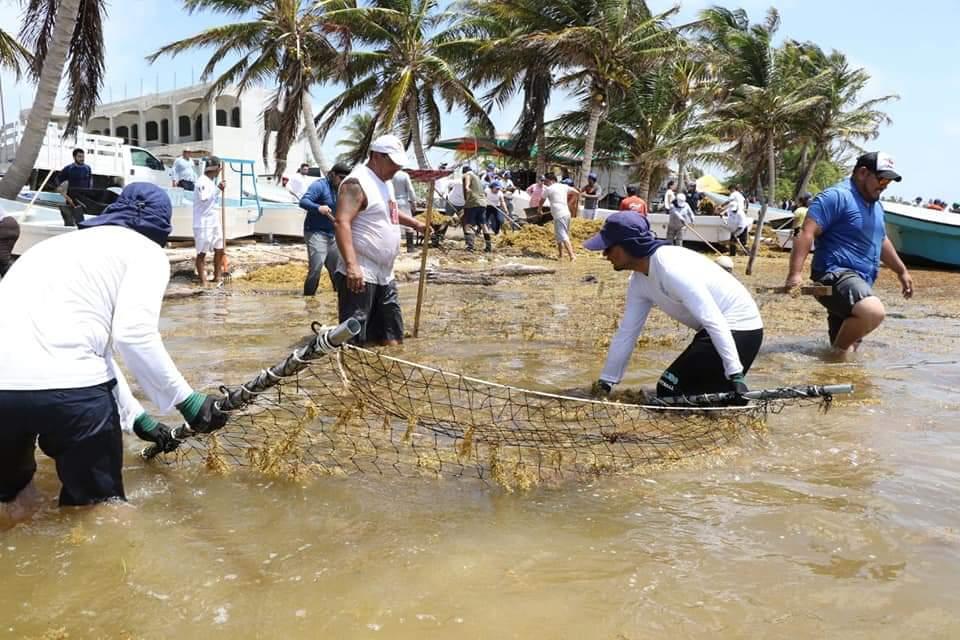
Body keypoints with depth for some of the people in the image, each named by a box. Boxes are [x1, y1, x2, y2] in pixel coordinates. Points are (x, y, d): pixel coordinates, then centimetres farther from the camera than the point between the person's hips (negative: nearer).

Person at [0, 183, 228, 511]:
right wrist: (187, 400, 2)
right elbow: (134, 335, -9)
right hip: (64, 384, -7)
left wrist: (136, 417, 40)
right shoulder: (146, 251, 9)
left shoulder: (66, 243, 32)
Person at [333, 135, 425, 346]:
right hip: (360, 276, -10)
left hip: (385, 275, 10)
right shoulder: (357, 183, -14)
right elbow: (341, 223, -25)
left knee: (392, 338, 15)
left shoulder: (385, 182, 17)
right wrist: (351, 265, -33)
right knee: (354, 340, -8)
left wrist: (415, 224, 29)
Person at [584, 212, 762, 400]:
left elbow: (714, 322, -30)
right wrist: (606, 381, 11)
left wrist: (735, 374, -33)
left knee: (670, 391, -9)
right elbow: (626, 332, 9)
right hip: (720, 331, 9)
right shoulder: (638, 281, 2)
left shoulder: (672, 268, -27)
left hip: (739, 329, -9)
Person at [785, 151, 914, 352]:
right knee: (873, 312, -34)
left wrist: (902, 271, 39)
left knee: (847, 350, 11)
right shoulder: (837, 196, -11)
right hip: (835, 275, -10)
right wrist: (795, 274, -30)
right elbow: (806, 233, -20)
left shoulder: (875, 204, 20)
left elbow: (882, 241, 35)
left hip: (861, 283, 10)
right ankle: (839, 350, -12)